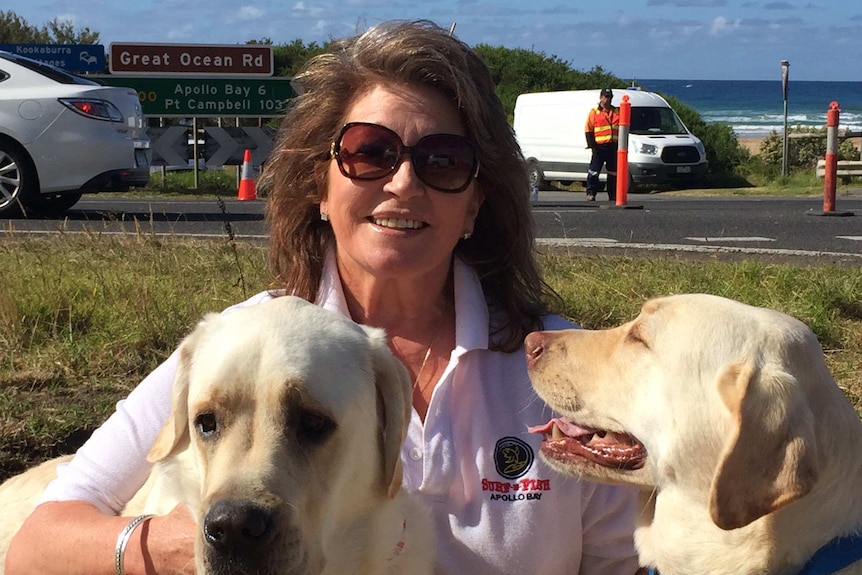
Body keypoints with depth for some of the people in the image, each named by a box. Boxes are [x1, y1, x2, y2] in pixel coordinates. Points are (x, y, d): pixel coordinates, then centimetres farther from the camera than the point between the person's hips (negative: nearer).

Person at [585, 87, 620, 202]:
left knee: (613, 173, 9)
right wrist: (592, 145, -10)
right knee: (594, 172, -10)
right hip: (599, 146, -4)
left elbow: (621, 129, 16)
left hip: (613, 147, 4)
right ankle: (590, 193, -5)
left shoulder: (617, 112, 13)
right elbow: (588, 130, -1)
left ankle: (613, 196, 15)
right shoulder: (594, 112, 2)